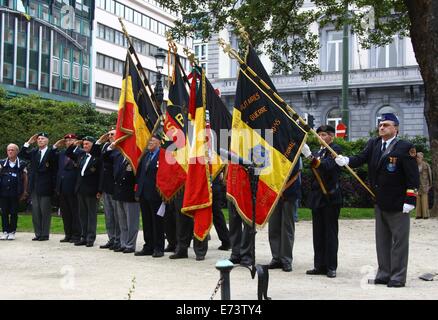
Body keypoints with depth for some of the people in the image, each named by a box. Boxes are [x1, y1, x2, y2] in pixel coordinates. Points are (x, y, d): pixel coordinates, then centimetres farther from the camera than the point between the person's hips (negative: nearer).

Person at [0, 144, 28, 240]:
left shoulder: (21, 164, 2)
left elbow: (25, 178, 5)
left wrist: (24, 192, 2)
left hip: (15, 193, -2)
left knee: (14, 213, 3)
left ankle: (12, 232, 11)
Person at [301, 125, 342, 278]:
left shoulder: (335, 149, -6)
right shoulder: (317, 151, 15)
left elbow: (327, 165, -22)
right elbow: (315, 169, 14)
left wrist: (310, 156, -34)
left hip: (330, 197, -7)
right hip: (317, 196, 7)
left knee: (330, 232, -1)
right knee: (318, 233, 8)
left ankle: (331, 267, 4)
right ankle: (319, 265, 13)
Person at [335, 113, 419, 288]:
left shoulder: (405, 147, -9)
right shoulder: (373, 144, 8)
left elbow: (413, 176, -11)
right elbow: (361, 158, -3)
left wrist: (410, 200, -16)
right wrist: (346, 160, -23)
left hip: (398, 204, -6)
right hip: (379, 202, 6)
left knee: (399, 241, 2)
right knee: (382, 240, 14)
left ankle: (398, 277, 9)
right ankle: (384, 274, 24)